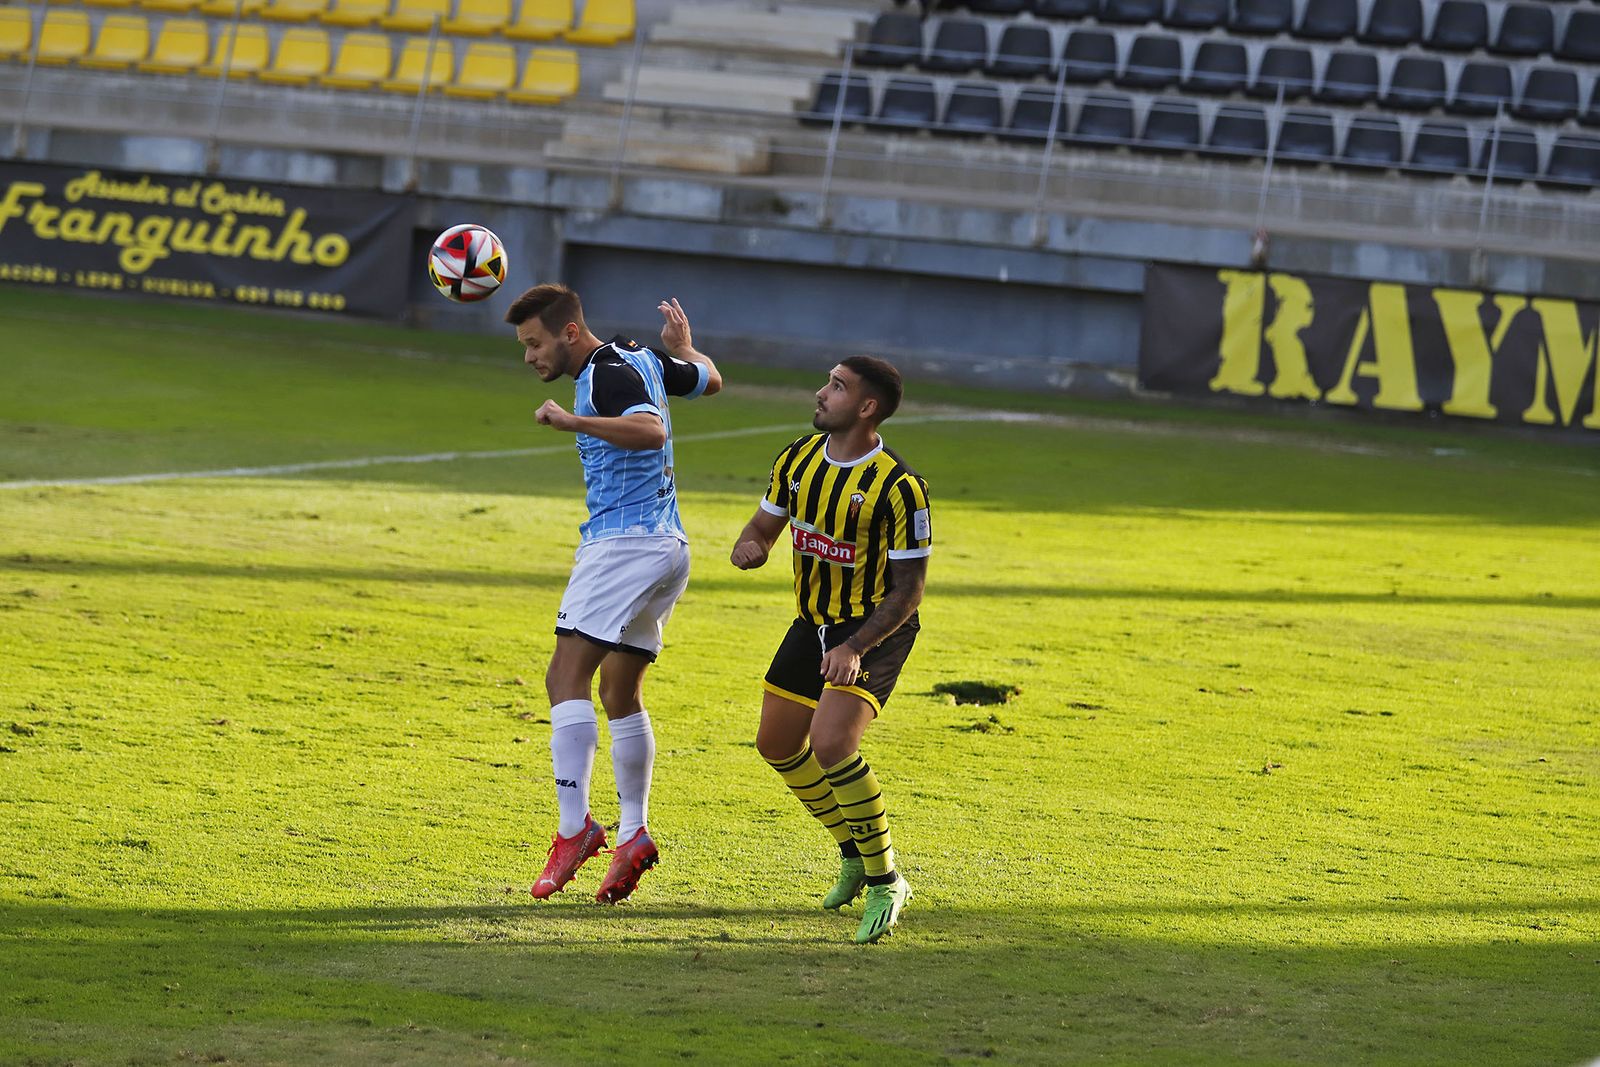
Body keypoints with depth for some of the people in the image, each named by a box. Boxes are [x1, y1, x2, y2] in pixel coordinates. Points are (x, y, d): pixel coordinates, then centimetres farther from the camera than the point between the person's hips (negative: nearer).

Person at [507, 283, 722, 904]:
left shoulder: (609, 375, -14)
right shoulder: (639, 361, 14)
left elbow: (652, 431, -32)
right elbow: (709, 380, 31)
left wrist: (575, 422, -36)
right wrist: (682, 346, 48)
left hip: (625, 544, -11)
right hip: (667, 547, 11)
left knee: (567, 676, -16)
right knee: (620, 694, 14)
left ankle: (574, 825, -25)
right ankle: (632, 836, 13)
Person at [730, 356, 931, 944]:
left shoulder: (898, 487, -22)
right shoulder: (798, 460, -2)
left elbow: (908, 590, -19)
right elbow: (763, 525, 10)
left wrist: (855, 648, -30)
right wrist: (748, 548, -15)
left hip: (877, 629, -8)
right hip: (814, 624, 8)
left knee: (830, 743, -27)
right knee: (777, 744, 15)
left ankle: (884, 880, -11)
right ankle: (854, 851, 36)